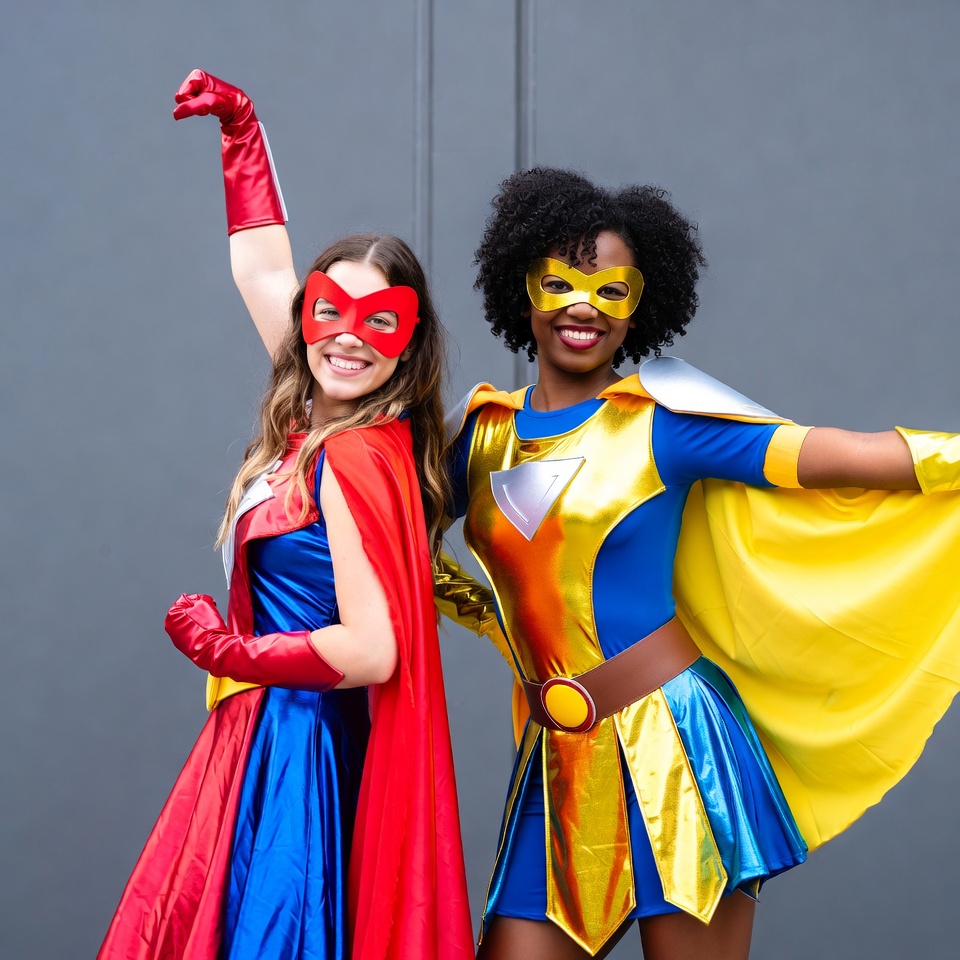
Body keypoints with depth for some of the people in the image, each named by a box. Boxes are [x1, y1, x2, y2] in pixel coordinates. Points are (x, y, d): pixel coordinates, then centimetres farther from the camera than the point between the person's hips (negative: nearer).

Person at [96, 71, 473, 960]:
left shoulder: (354, 459, -18)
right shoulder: (320, 429, 4)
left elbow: (371, 651, -24)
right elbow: (267, 267, 18)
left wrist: (224, 649, -11)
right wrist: (241, 126, 24)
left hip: (304, 745, -9)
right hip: (272, 741, 9)